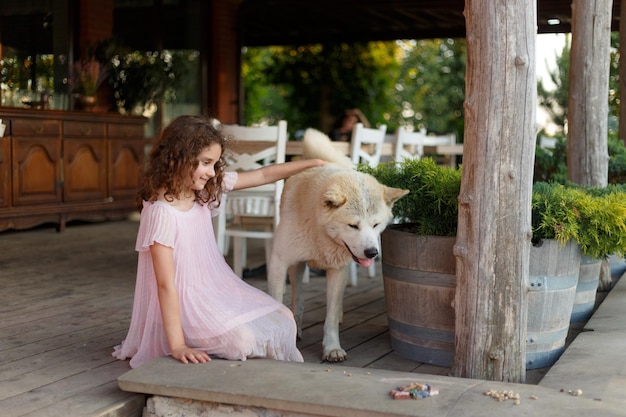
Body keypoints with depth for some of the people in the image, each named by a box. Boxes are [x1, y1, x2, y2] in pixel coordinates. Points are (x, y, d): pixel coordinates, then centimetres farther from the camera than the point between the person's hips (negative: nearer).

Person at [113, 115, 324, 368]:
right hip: (184, 302, -8)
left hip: (216, 289, 8)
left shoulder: (206, 190, 1)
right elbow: (166, 284, -23)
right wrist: (178, 346, -26)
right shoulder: (161, 212, -21)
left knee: (282, 319, -5)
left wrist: (313, 164, 9)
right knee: (242, 338, -26)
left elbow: (262, 176, 10)